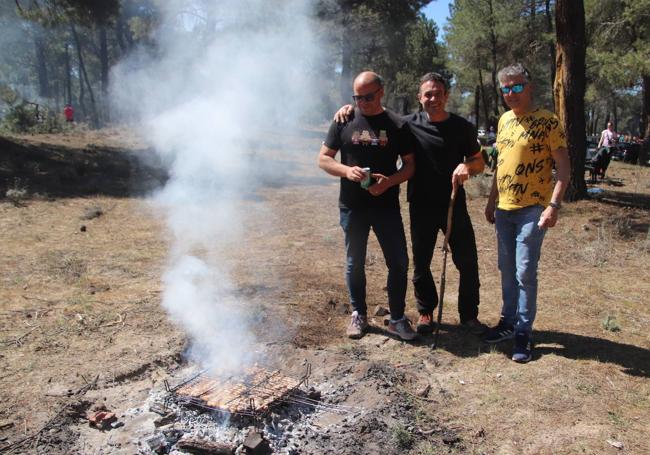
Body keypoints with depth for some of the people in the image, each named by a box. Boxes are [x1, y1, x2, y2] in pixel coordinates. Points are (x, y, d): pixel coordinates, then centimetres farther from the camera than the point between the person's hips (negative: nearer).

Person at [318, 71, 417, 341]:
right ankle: (359, 314, 29)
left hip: (387, 206, 0)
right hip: (352, 206, 0)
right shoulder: (344, 122, 2)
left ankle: (397, 318, 19)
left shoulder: (397, 126, 1)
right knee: (355, 263, 11)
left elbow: (410, 164, 2)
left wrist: (390, 180, -18)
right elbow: (323, 158, 3)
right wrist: (347, 170, -17)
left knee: (399, 262, 2)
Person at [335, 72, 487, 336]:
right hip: (421, 206, 0)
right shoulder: (409, 124, -1)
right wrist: (351, 107, -7)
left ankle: (469, 315, 22)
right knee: (421, 263, 10)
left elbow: (479, 163, 9)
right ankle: (425, 312, 29)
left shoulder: (462, 127, 1)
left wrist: (467, 166, -14)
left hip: (454, 204, 1)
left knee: (467, 261, 5)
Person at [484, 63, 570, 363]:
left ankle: (524, 331, 10)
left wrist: (554, 205, -21)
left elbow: (563, 167, -11)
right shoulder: (504, 120, 11)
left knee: (525, 273, -4)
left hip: (532, 210, -6)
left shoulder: (547, 121, -9)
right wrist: (492, 200, 17)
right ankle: (508, 321, 28)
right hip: (504, 209, 6)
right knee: (507, 270, 14)